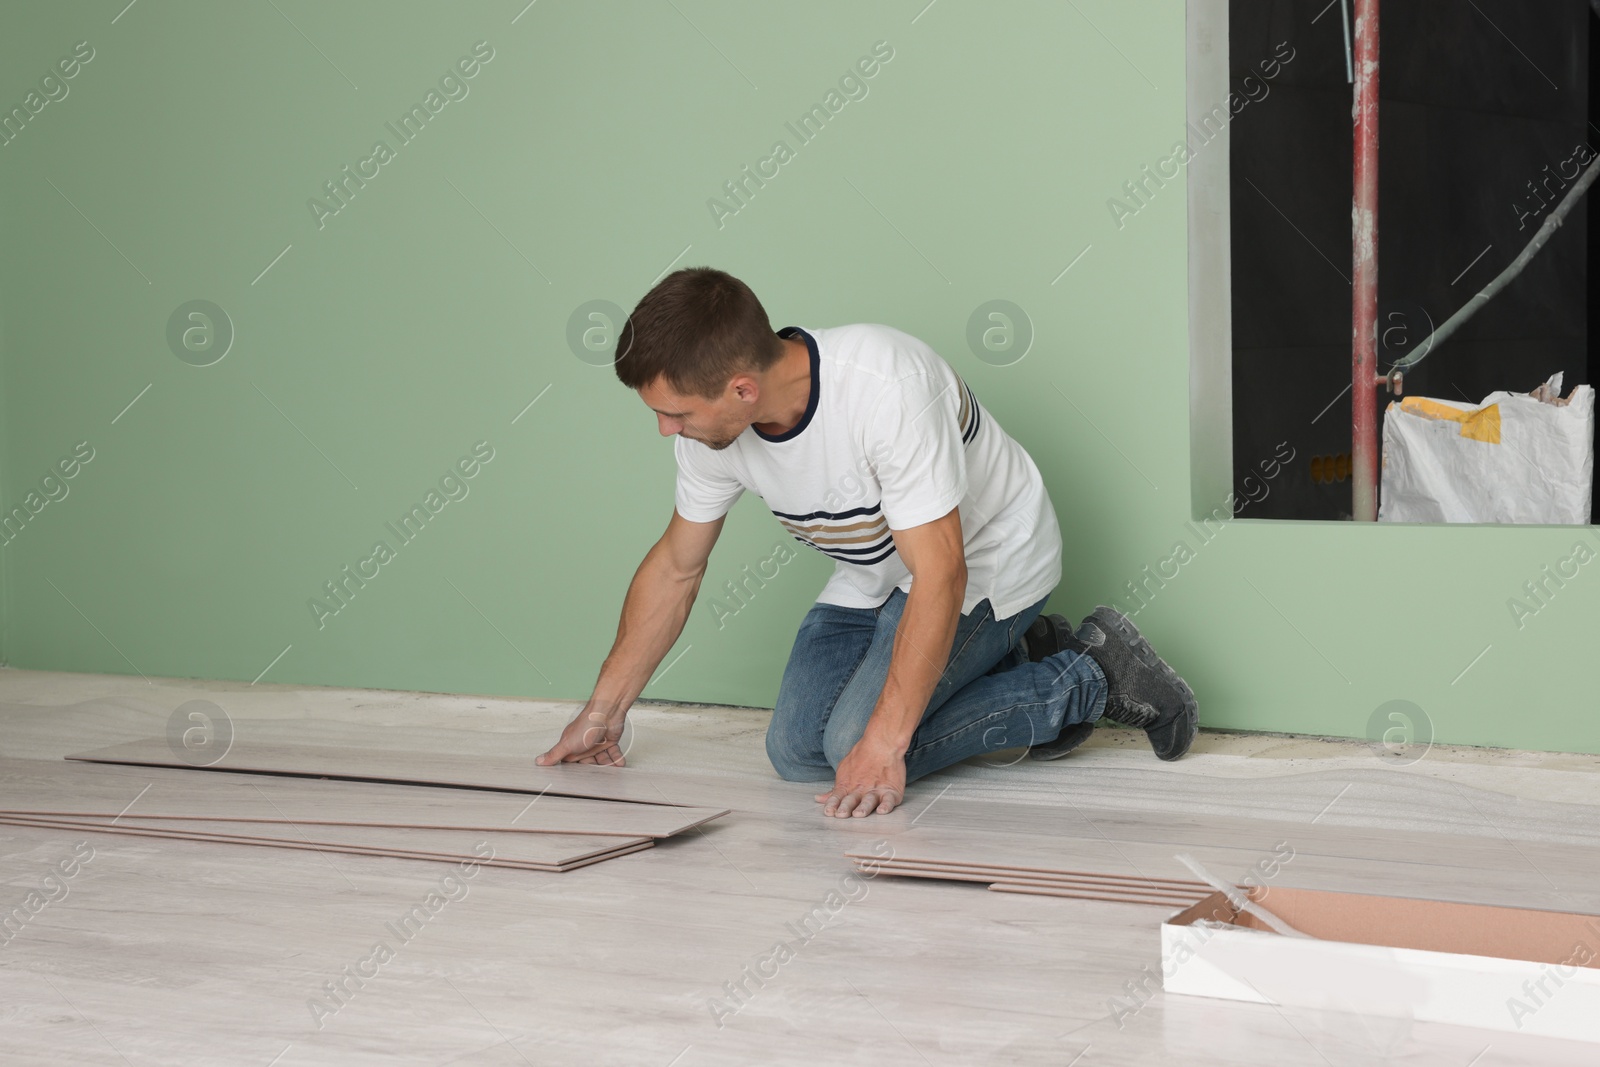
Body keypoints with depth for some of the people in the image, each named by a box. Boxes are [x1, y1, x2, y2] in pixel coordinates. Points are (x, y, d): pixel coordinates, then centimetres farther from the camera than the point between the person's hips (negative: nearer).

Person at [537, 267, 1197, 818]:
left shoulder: (884, 389, -38)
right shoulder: (711, 425, -15)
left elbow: (940, 575, -36)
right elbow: (675, 569, 2)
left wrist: (883, 743, -36)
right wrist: (605, 709, 8)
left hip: (987, 558, -7)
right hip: (875, 578, 7)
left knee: (857, 743, -20)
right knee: (796, 752, -2)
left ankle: (1091, 677, -4)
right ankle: (1009, 661, 11)